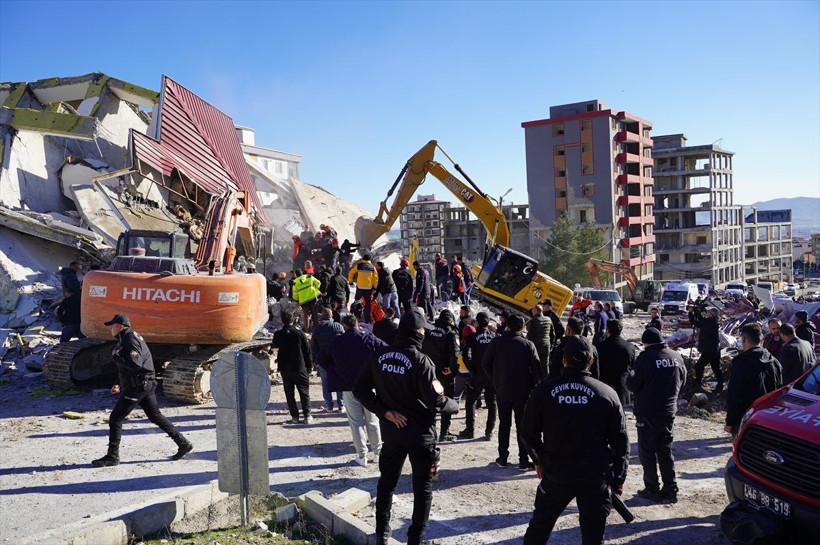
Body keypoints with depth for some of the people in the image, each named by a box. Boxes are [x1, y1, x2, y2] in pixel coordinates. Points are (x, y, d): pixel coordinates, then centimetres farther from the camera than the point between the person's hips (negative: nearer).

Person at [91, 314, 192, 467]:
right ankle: (183, 443, 16)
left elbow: (135, 364, -26)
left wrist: (116, 356, -15)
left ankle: (112, 456, 4)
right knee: (155, 416, 14)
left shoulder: (130, 340, -15)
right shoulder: (126, 339, 18)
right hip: (145, 384, 10)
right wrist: (121, 385, 21)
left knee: (115, 418, -3)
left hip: (138, 386, -10)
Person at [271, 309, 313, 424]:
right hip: (299, 368, -1)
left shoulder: (278, 334, -5)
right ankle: (307, 416, 5)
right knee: (304, 393, 8)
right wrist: (308, 366, 6)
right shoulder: (299, 333, -9)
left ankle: (294, 416, 10)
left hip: (284, 368, 1)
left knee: (289, 393, 11)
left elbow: (275, 345, 18)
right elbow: (307, 351, -4)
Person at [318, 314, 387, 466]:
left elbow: (321, 359, 9)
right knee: (372, 422, 13)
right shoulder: (369, 338, -7)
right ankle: (378, 452, 20)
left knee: (356, 422, 8)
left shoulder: (336, 342, -1)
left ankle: (361, 456, 10)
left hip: (349, 388, 0)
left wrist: (335, 372, 12)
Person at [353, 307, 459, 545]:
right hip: (420, 432, -4)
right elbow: (435, 401, -24)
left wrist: (385, 412, -5)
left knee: (387, 481, 21)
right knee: (423, 487, 12)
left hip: (392, 430, 5)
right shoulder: (420, 360, -20)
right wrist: (454, 406, -4)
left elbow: (360, 389, -2)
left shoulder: (379, 356, -4)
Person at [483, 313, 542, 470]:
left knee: (504, 424, 14)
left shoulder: (496, 342, -6)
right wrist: (532, 386, 3)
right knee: (522, 425, 8)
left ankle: (502, 458, 18)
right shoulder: (528, 345, -10)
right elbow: (537, 369, -11)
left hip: (502, 390, 2)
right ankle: (524, 460, 10)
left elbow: (485, 363, 0)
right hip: (523, 392, -1)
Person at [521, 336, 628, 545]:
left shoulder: (543, 391, -8)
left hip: (555, 474, 0)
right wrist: (618, 479, 10)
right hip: (596, 477, 0)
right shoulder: (607, 394, -7)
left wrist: (540, 460, 18)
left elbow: (528, 433, 0)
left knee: (539, 527, 19)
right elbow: (620, 441, -2)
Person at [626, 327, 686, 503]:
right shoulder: (676, 357, 0)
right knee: (666, 451, 15)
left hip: (647, 414, -5)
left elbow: (633, 385, -13)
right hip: (668, 412, 5)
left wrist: (631, 376, 7)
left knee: (647, 452, 6)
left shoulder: (645, 358, -18)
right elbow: (682, 381, 13)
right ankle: (670, 490, 17)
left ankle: (652, 490, 10)